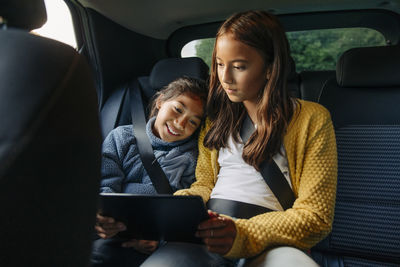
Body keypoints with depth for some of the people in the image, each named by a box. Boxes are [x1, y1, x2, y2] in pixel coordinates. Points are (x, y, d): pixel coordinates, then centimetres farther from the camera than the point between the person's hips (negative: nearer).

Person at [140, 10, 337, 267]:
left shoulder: (312, 119, 2)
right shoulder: (218, 116, 17)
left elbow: (316, 216, -2)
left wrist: (244, 235, -18)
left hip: (271, 241, -1)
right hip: (208, 231, 2)